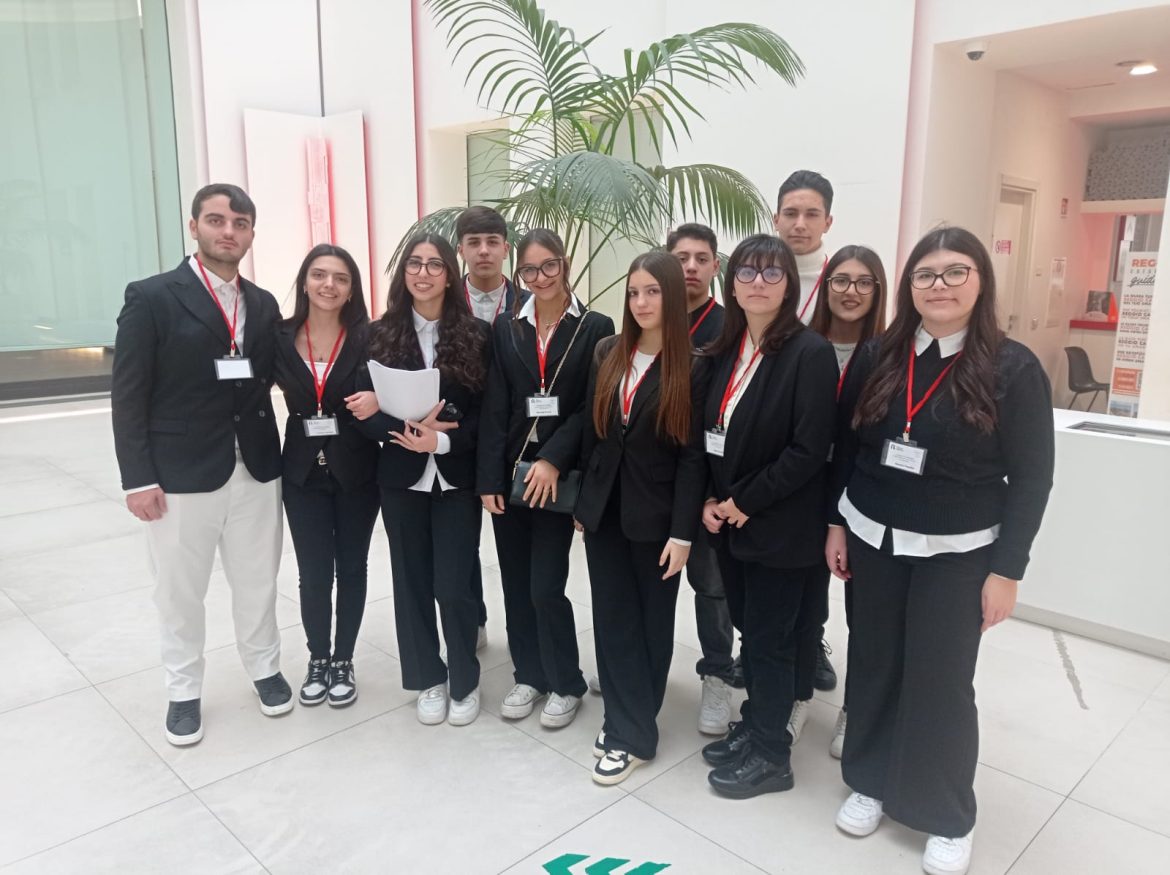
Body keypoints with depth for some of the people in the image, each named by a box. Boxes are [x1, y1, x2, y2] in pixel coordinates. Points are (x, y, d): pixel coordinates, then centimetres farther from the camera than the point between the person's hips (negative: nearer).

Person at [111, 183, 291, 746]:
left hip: (256, 470, 4)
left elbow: (267, 380, 10)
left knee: (257, 584, 15)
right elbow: (129, 396, -7)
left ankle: (264, 668, 37)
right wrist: (138, 477, -11)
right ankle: (184, 691, 31)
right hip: (180, 474, -3)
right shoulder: (151, 298, -6)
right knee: (180, 593, 11)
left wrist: (277, 455, -1)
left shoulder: (263, 305, 8)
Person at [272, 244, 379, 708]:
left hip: (356, 470, -1)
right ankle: (318, 658, 28)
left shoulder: (367, 338, -7)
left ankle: (343, 660, 28)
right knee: (314, 574, 5)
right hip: (303, 471, 1)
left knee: (350, 568, 11)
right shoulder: (280, 337, -1)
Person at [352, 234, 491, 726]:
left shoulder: (475, 334, -1)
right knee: (413, 582, 10)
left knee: (453, 586, -1)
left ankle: (465, 681, 22)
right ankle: (429, 679, 29)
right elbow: (365, 410, -3)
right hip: (402, 478, 2)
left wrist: (443, 440, -20)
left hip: (457, 478, -1)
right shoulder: (380, 334, 1)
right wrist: (409, 429, -20)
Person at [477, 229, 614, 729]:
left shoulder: (595, 328, -2)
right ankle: (529, 674, 30)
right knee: (516, 584, 11)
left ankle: (566, 683, 19)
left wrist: (553, 460, -17)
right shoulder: (506, 328, 7)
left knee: (545, 587, -3)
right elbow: (495, 409, 2)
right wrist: (489, 478, -5)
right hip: (509, 472, 4)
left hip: (558, 474, -3)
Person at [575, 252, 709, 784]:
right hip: (604, 510, 4)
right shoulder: (607, 354, 4)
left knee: (651, 621, 11)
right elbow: (592, 431, 8)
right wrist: (582, 501, 8)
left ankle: (634, 731, 23)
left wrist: (682, 532, -14)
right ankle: (624, 720, 24)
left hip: (655, 516, -4)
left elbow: (693, 455, -12)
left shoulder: (693, 366, -10)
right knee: (612, 618, 9)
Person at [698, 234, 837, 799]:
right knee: (750, 630, 18)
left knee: (769, 638, 6)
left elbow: (809, 450, -19)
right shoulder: (726, 351, 7)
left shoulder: (810, 353, -14)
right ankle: (755, 725, 38)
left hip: (781, 527, -6)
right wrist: (710, 500, -1)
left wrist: (745, 502, -15)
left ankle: (771, 756, 25)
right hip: (728, 520, 6)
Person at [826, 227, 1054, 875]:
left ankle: (948, 816, 25)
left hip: (957, 556, -3)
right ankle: (869, 781, 33)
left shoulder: (1013, 368, -10)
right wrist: (836, 522, 6)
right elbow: (846, 446, 7)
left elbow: (1031, 478, -8)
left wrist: (1006, 569, -10)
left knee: (941, 681, 4)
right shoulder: (876, 356, -1)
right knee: (873, 665, 13)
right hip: (872, 541, 3)